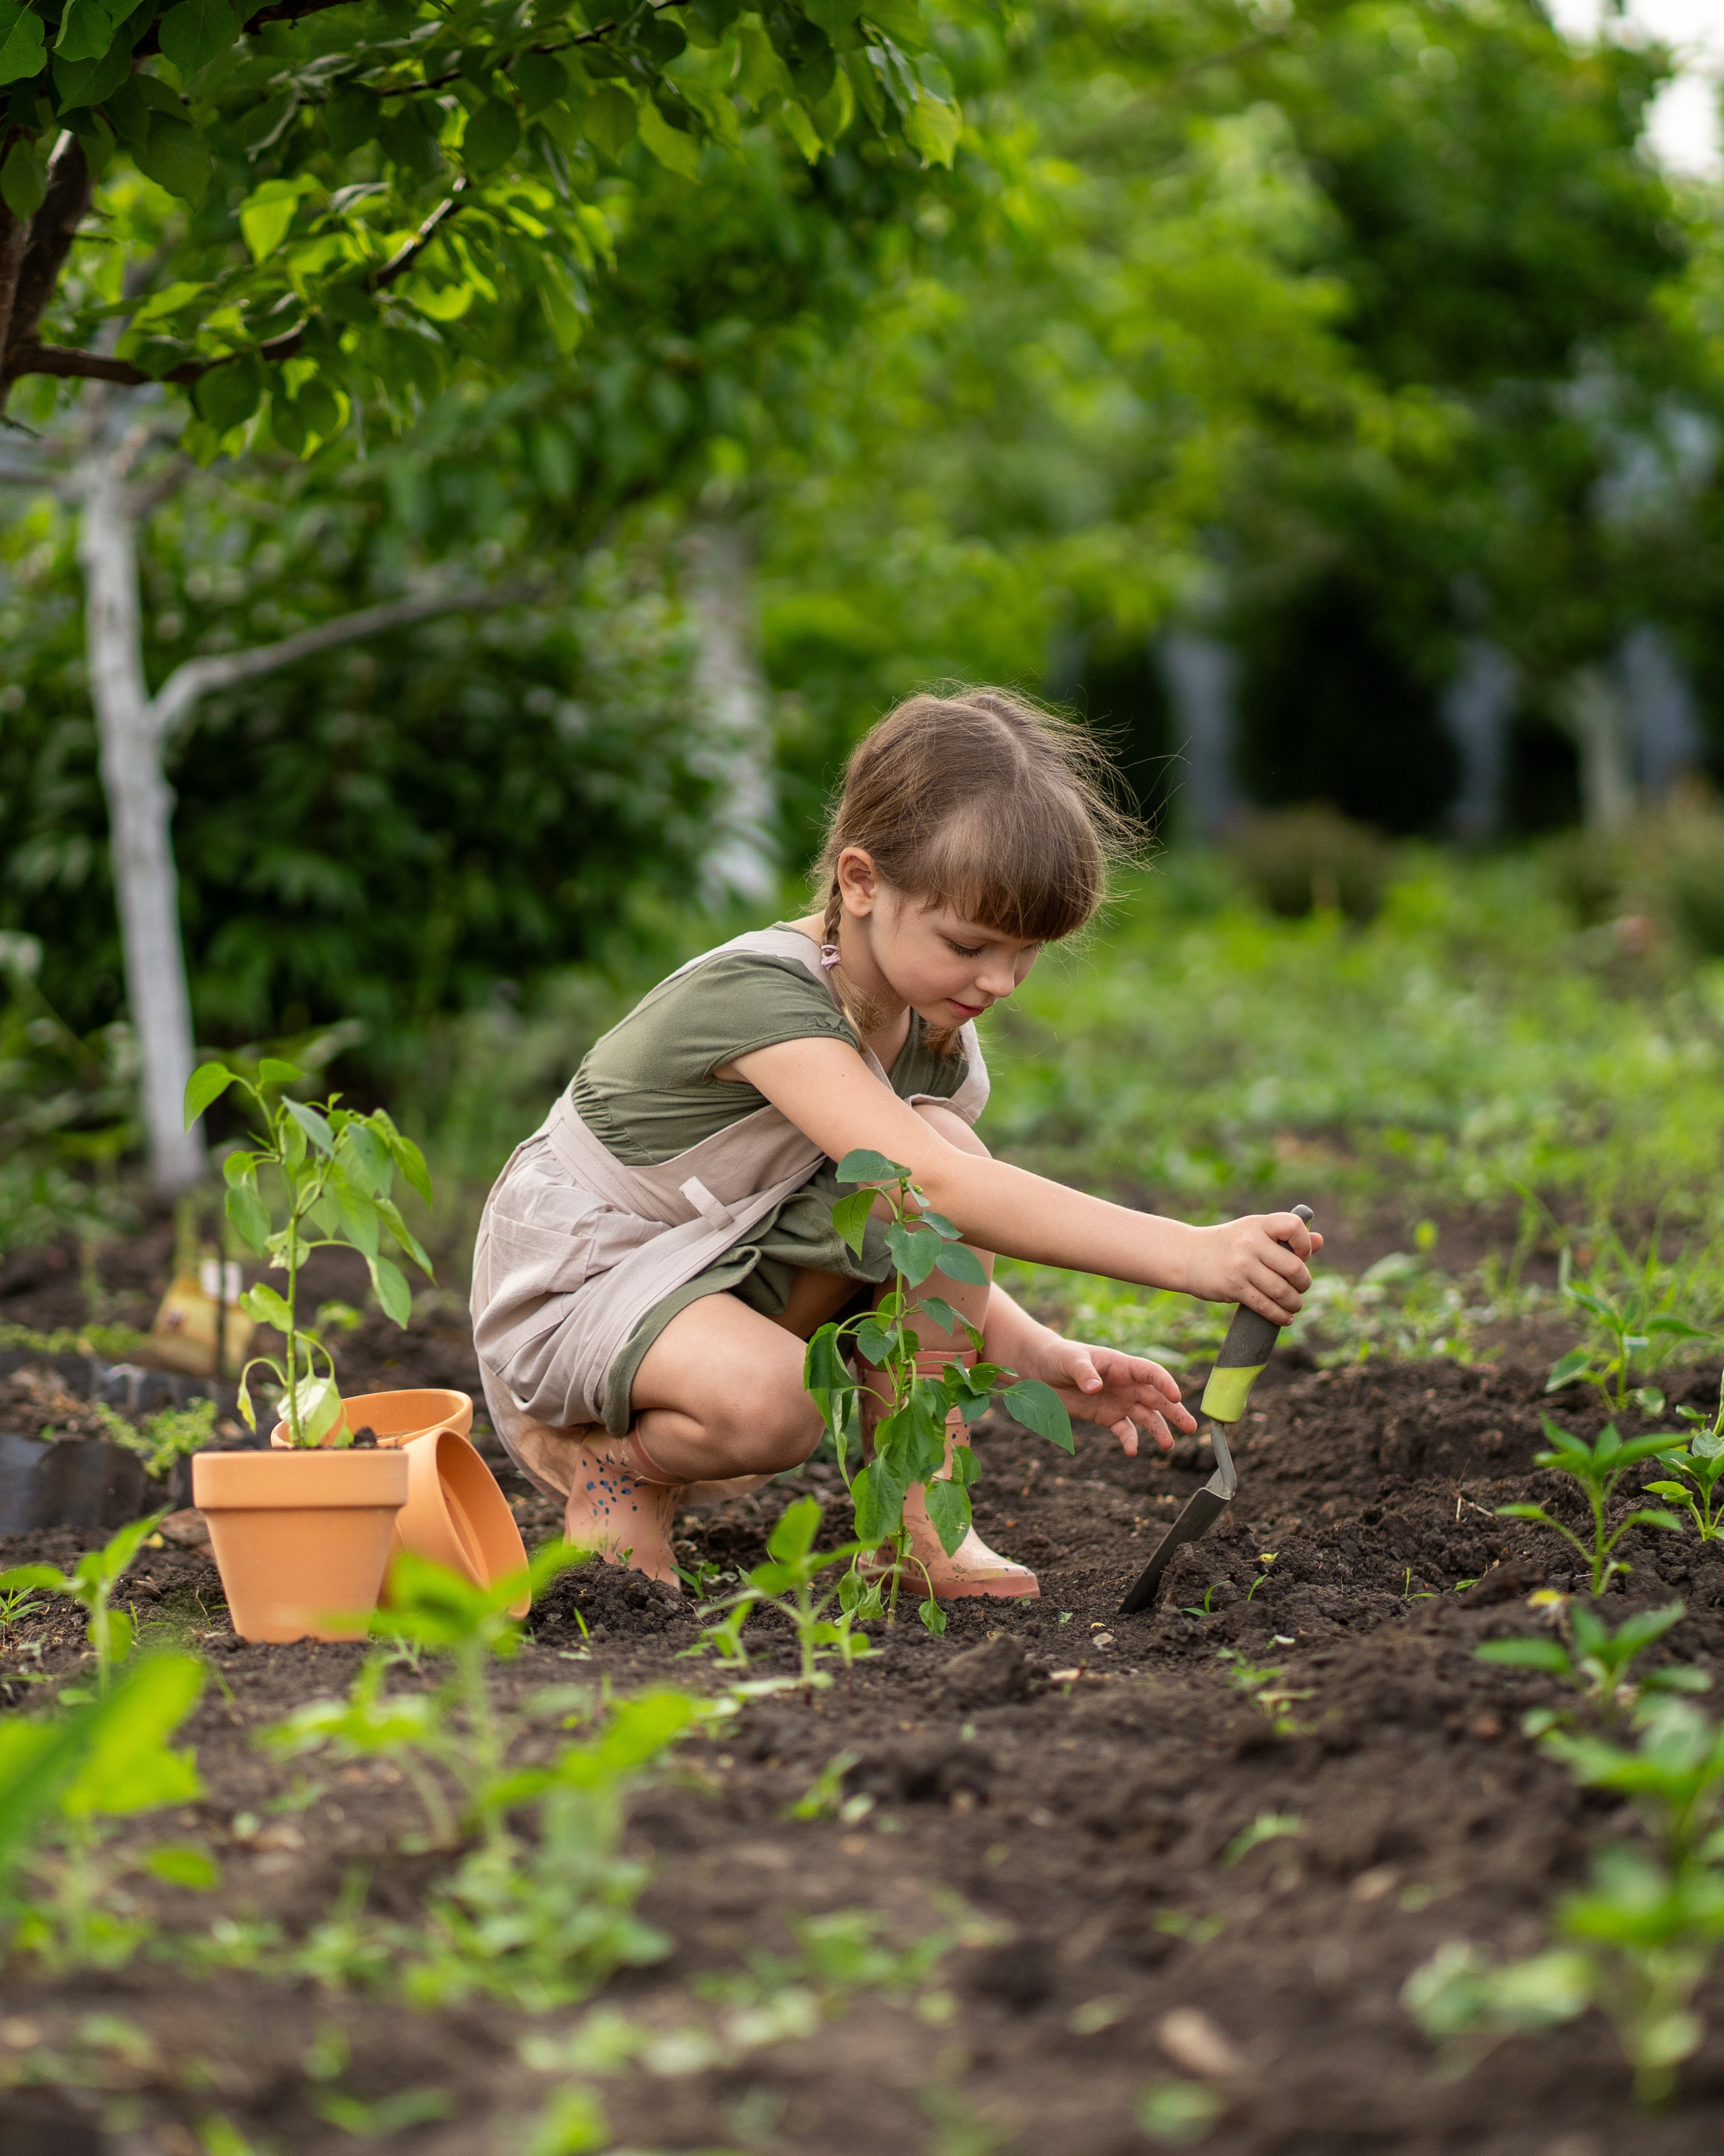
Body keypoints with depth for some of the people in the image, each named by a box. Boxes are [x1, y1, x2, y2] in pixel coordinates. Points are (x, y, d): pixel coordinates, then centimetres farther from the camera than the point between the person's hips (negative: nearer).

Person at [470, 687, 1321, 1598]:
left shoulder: (933, 1030, -3)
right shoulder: (761, 994, -30)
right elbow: (935, 1187, -43)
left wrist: (1036, 1353, -19)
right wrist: (1186, 1254, -50)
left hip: (730, 1270, 8)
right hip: (573, 1286, -8)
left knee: (947, 1142, -17)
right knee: (771, 1407, -39)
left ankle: (918, 1520, -10)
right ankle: (616, 1460, -3)